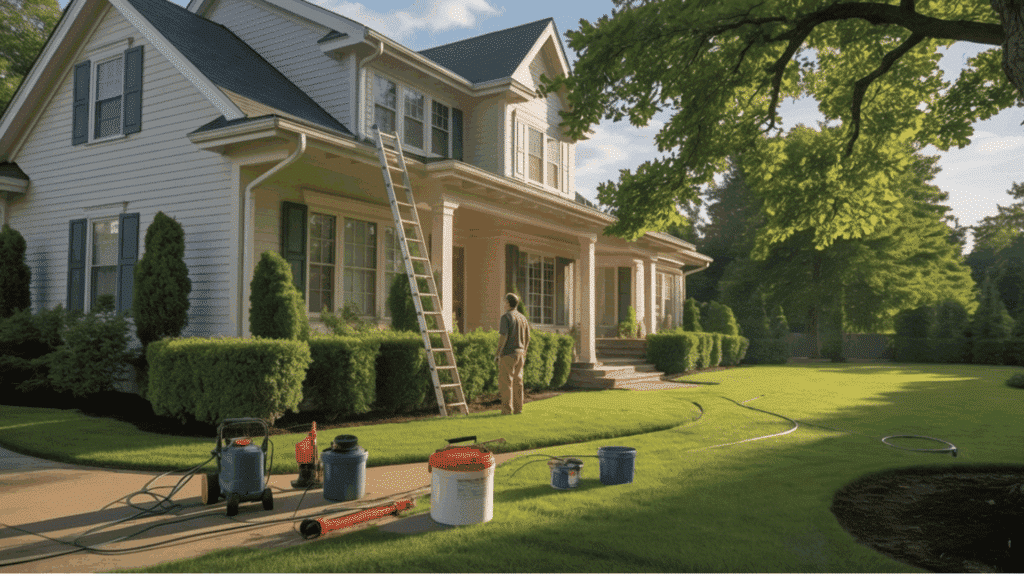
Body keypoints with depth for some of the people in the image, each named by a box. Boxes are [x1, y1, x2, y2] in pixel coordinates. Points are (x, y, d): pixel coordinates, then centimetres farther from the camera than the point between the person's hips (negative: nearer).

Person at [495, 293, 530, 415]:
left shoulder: (506, 317, -10)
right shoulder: (523, 318, 12)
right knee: (517, 381, 9)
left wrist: (497, 353, -12)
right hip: (519, 353, 7)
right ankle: (518, 408, 9)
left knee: (505, 382, -3)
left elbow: (504, 336, -18)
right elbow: (527, 338, 14)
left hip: (508, 354, -7)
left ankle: (507, 409, -5)